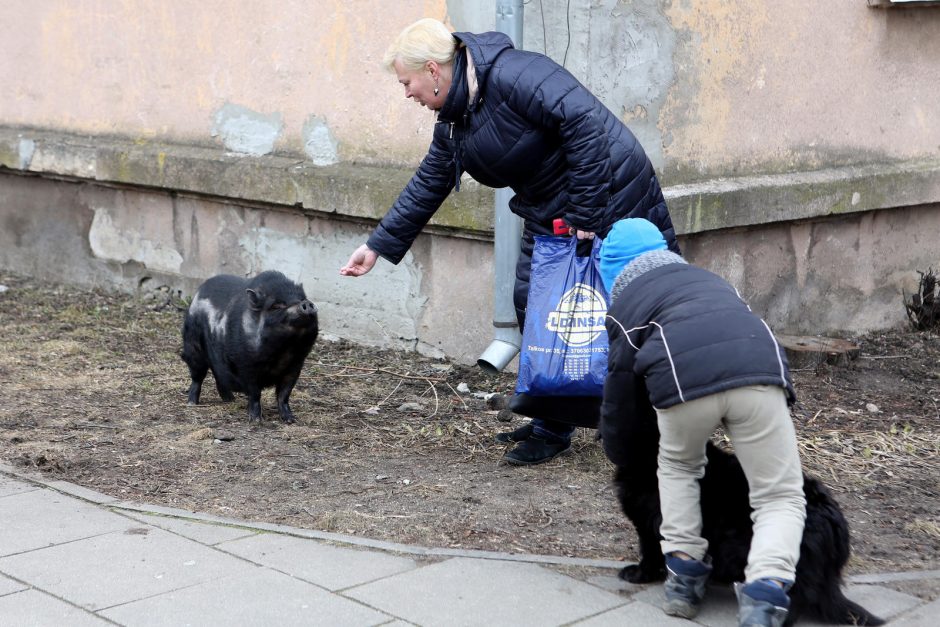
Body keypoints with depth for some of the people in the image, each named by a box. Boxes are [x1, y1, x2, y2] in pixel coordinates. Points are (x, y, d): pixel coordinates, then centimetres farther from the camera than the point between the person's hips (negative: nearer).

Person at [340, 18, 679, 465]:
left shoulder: (514, 75, -23)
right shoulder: (453, 121, 8)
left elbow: (584, 123, -29)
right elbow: (427, 186, 16)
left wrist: (584, 213, -26)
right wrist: (378, 246, 16)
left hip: (610, 201, -10)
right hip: (550, 217, 10)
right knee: (530, 302, 8)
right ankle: (552, 421, 21)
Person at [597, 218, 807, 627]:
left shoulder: (625, 303, 28)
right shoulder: (707, 278, 39)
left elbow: (620, 385, 29)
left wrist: (616, 452, 46)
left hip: (682, 377, -1)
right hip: (759, 368, 2)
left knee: (677, 467, 30)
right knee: (781, 497, 12)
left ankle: (684, 569, 20)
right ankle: (766, 589, -11)